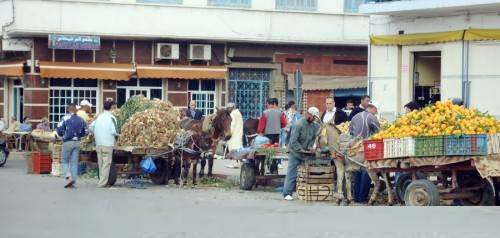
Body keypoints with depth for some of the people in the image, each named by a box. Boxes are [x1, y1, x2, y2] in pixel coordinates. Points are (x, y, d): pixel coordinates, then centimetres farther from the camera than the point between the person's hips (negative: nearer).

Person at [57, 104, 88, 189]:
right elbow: (85, 132, 8)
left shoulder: (65, 119, -9)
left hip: (67, 142, -4)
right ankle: (73, 181, 5)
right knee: (74, 162, 7)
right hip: (77, 142, 4)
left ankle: (68, 177, -12)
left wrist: (63, 135, 13)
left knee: (64, 161, 7)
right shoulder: (81, 120, 5)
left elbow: (59, 131, -8)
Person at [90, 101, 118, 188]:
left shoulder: (99, 116, 10)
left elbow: (91, 127, 9)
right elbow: (113, 131, -18)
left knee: (100, 164, 14)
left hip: (98, 144, 6)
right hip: (108, 144, -6)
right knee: (106, 164, -2)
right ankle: (102, 183, -5)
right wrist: (117, 135, 3)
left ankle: (102, 181, 20)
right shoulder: (111, 117, -9)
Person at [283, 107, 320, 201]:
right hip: (295, 153, -6)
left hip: (305, 153, 6)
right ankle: (287, 193, -4)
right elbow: (293, 141, -19)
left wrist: (310, 147, -8)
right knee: (291, 174, -6)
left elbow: (313, 138, 9)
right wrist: (302, 150, -21)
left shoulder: (314, 125, 1)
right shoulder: (299, 124, -18)